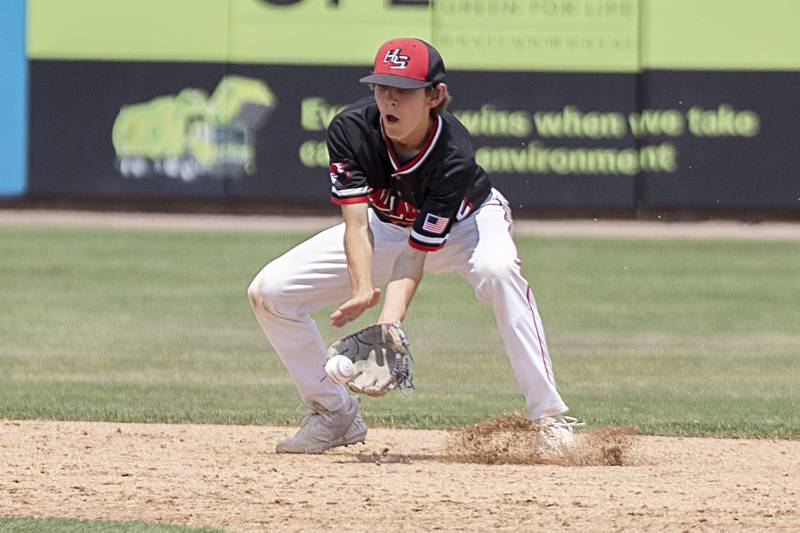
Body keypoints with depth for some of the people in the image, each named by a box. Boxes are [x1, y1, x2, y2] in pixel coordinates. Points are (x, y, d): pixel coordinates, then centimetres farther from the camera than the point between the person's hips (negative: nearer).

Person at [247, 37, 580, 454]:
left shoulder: (454, 157, -36)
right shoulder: (350, 129, -30)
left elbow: (416, 253, -34)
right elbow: (356, 224, -33)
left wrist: (390, 318, -48)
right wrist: (362, 291, -50)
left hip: (467, 222, -4)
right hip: (386, 227, 4)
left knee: (497, 269, -41)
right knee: (268, 292, -10)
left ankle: (549, 417, -38)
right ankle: (335, 416, 7)